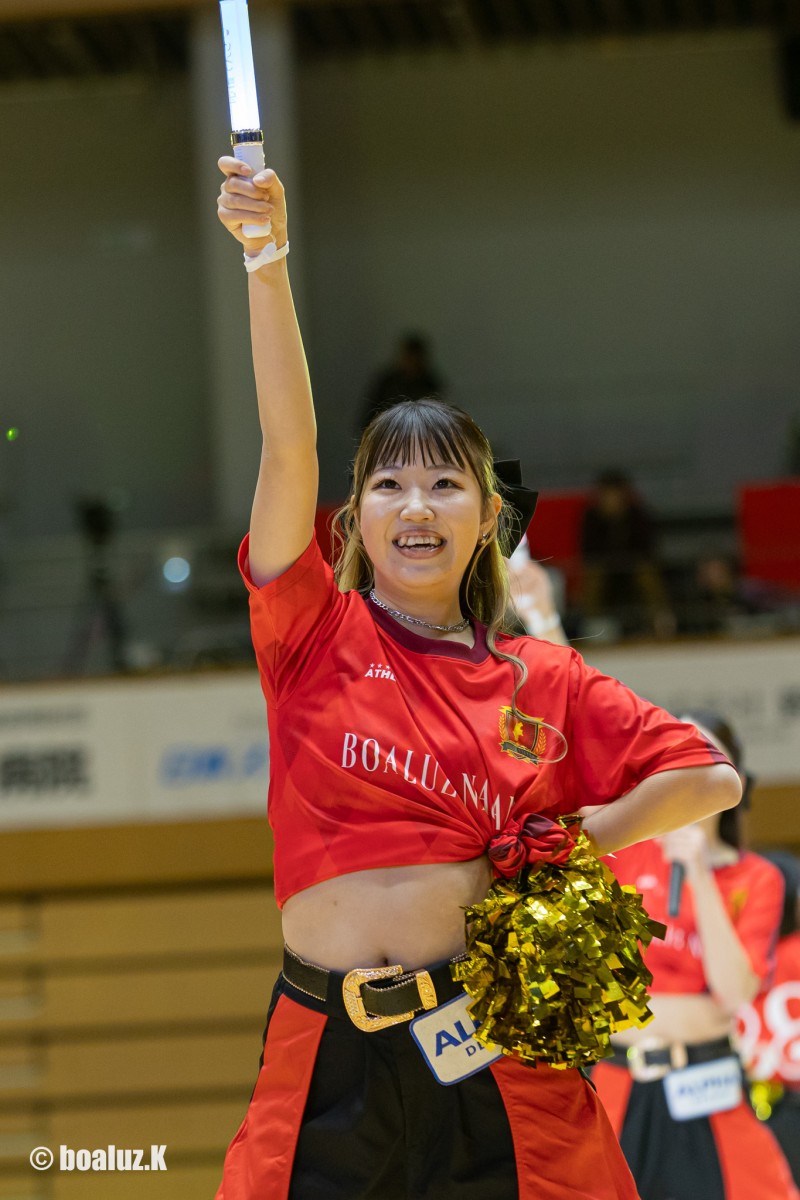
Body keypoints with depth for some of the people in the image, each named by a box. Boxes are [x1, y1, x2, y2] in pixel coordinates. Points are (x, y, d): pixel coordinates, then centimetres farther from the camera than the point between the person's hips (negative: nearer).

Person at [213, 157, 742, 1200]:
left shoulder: (544, 682, 9)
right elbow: (288, 445, -4)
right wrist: (265, 259, -12)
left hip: (498, 1064, 1)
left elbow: (709, 779, 9)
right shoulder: (318, 635, 6)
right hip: (334, 1066, 0)